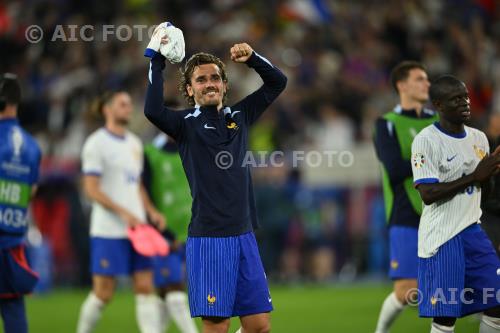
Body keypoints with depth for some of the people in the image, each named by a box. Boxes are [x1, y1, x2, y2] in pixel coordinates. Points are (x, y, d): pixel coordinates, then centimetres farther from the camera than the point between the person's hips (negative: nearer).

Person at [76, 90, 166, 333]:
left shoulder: (134, 143, 16)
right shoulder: (96, 143, -7)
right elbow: (92, 189, -13)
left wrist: (151, 212, 7)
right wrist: (124, 213, -20)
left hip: (137, 229, 7)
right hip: (108, 230, -7)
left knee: (145, 287, -1)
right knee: (103, 293, -3)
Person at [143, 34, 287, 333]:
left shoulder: (239, 116, 15)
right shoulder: (186, 123, 1)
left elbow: (278, 82, 17)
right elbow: (153, 111, -20)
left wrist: (252, 58, 1)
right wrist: (157, 62, -16)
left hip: (244, 235, 5)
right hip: (208, 238, -5)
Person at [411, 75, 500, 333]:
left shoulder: (478, 138, 10)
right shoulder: (426, 140, -12)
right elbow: (428, 194, -19)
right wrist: (473, 177, -18)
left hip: (472, 231, 7)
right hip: (441, 237, -7)